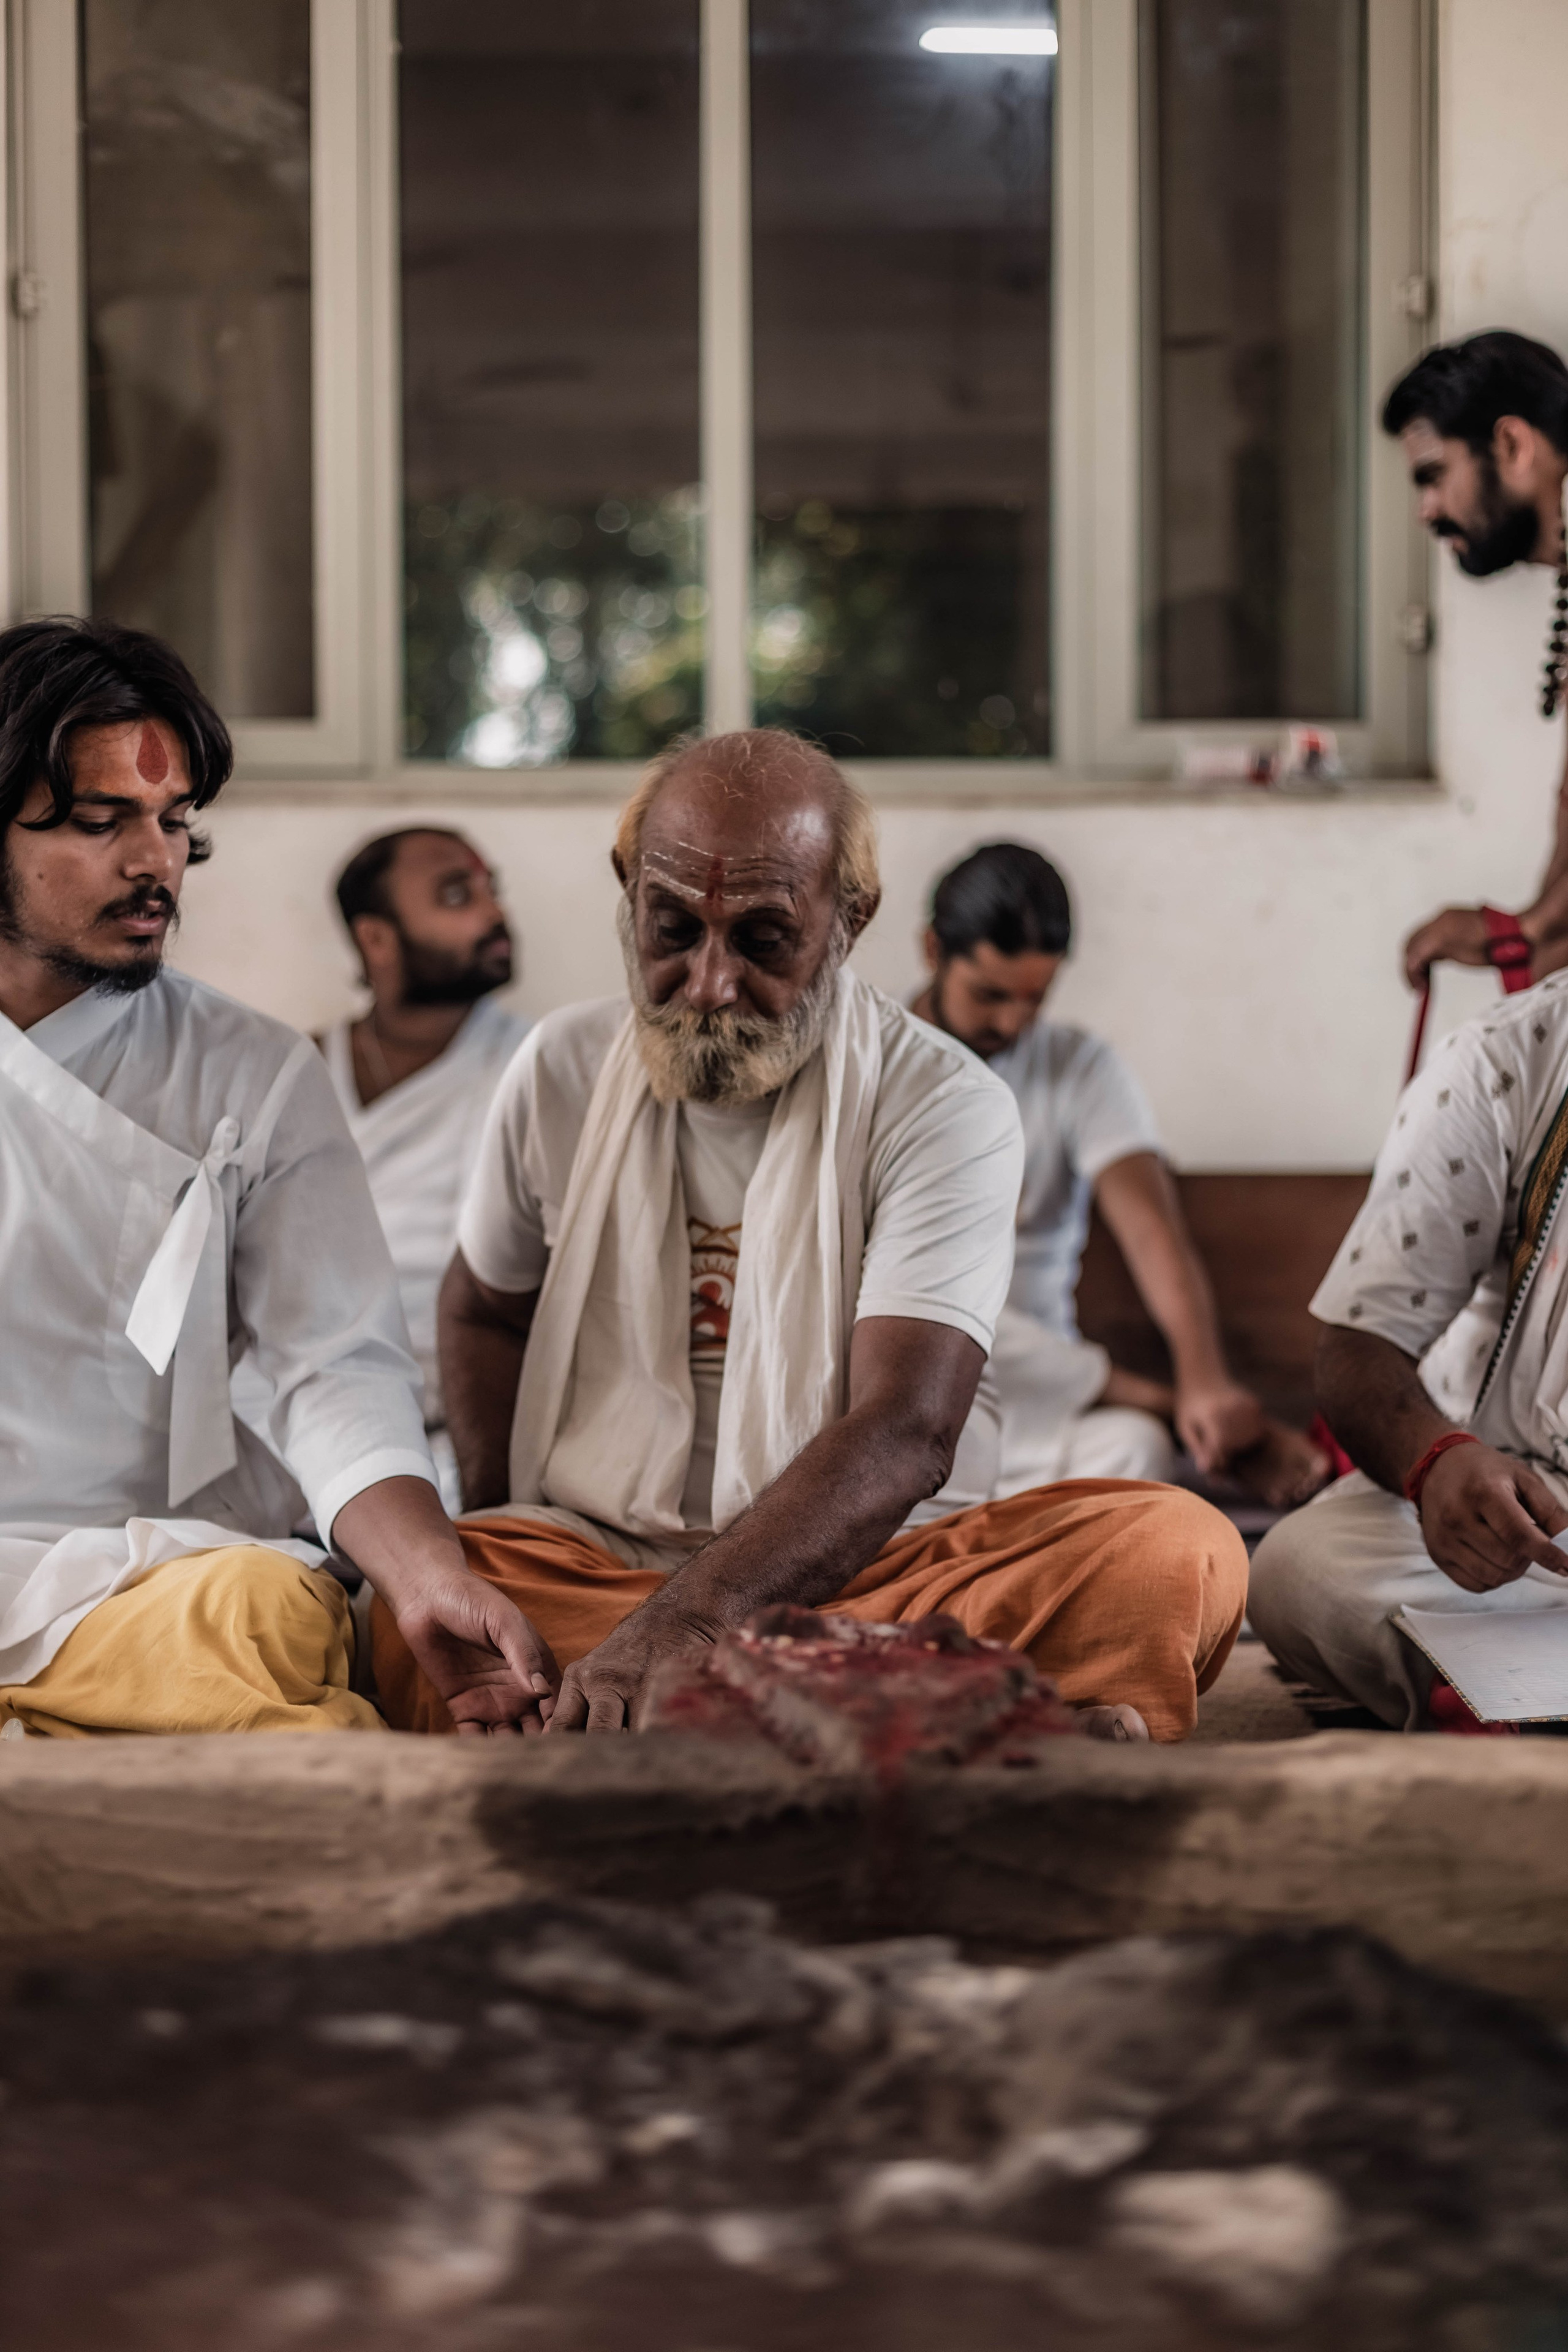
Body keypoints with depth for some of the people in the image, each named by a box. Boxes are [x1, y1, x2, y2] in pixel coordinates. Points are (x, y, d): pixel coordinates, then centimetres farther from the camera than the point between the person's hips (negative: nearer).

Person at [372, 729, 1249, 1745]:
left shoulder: (945, 1105, -7)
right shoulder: (563, 1070, 6)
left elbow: (906, 1432, -20)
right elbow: (486, 1310, 23)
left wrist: (690, 1618, -36)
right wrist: (502, 1566, 6)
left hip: (876, 1565, -2)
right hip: (591, 1561, 2)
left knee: (1177, 1552, -28)